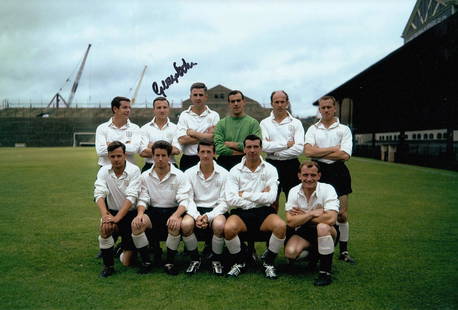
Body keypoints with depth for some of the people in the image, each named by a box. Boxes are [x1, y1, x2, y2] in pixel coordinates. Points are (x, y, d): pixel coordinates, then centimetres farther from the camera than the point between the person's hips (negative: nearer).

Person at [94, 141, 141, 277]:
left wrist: (117, 218, -34)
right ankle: (108, 265, -12)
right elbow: (99, 194, -16)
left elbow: (131, 197, -24)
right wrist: (105, 215, -34)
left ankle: (126, 247, 36)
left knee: (127, 262, -2)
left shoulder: (134, 170, -15)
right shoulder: (104, 171, -5)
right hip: (112, 211, 2)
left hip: (130, 213, -2)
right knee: (105, 227, -34)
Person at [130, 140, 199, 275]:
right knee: (136, 224, -28)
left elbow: (184, 201, -9)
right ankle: (146, 261, -9)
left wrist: (176, 215, -30)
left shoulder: (179, 176, -1)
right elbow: (142, 199, 4)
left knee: (174, 225, -36)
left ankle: (170, 262, -13)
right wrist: (140, 213, -20)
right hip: (153, 212, 2)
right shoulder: (145, 176, 7)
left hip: (173, 210, -2)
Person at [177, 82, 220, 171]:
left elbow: (214, 137, -8)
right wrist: (205, 137, -7)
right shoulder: (184, 115, 6)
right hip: (188, 160, 0)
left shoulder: (214, 115, 5)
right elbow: (182, 140, -7)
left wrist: (193, 133, -4)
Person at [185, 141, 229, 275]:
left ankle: (216, 259, -6)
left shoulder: (224, 174, 0)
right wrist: (196, 216, -19)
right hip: (196, 210, 1)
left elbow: (224, 203, -3)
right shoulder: (189, 173, 5)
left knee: (219, 225, -36)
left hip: (216, 210, -1)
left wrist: (209, 216, -19)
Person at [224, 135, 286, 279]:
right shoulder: (235, 171, 3)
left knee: (281, 226, -29)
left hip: (264, 212, 0)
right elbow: (231, 200, -10)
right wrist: (259, 196, -8)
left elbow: (271, 197, -11)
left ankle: (268, 262, 0)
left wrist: (244, 194, -8)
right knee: (228, 228, -31)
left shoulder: (270, 169, 3)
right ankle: (239, 262, 1)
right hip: (241, 212, 0)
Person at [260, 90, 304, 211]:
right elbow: (264, 146, -10)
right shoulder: (265, 123, 5)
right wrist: (287, 144, -10)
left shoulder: (296, 123, 3)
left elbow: (299, 148, -10)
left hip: (291, 165, -1)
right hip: (271, 165, 1)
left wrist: (275, 151, -10)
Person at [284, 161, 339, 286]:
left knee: (322, 227, -37)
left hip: (326, 232, -2)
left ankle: (325, 273, -20)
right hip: (303, 232, 3)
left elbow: (331, 219, -29)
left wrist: (304, 215, -17)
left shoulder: (327, 189, -15)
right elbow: (290, 222, -14)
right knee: (290, 253, -26)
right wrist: (312, 213, -21)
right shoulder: (294, 192, -6)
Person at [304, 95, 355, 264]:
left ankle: (343, 251, 13)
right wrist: (333, 149, -9)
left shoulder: (344, 129, 4)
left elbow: (344, 155, -9)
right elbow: (308, 151, -9)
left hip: (338, 172, -1)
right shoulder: (313, 129, 8)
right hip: (317, 171, 1)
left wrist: (319, 152, -7)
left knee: (342, 214, 1)